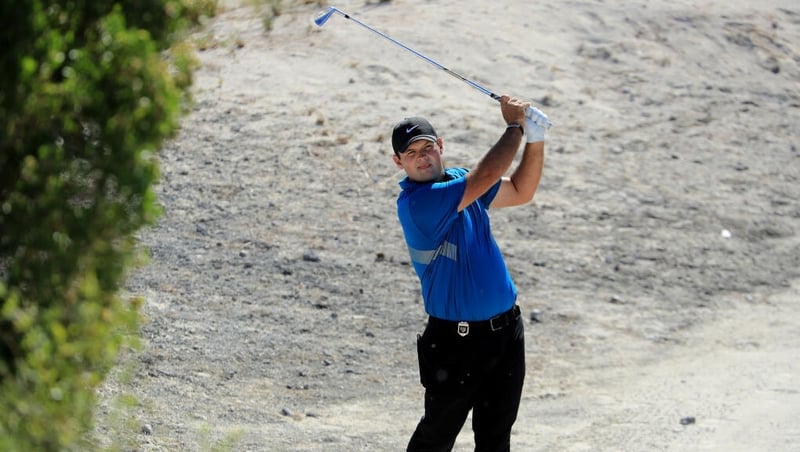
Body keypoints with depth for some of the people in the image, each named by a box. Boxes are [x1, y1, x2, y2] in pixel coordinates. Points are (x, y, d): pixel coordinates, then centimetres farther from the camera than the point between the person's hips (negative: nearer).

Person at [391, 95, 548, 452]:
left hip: (506, 329, 8)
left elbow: (521, 191, 16)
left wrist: (535, 138, 2)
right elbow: (487, 175, -27)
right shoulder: (415, 202, -20)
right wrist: (515, 125, -14)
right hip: (457, 339, -8)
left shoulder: (460, 182, 8)